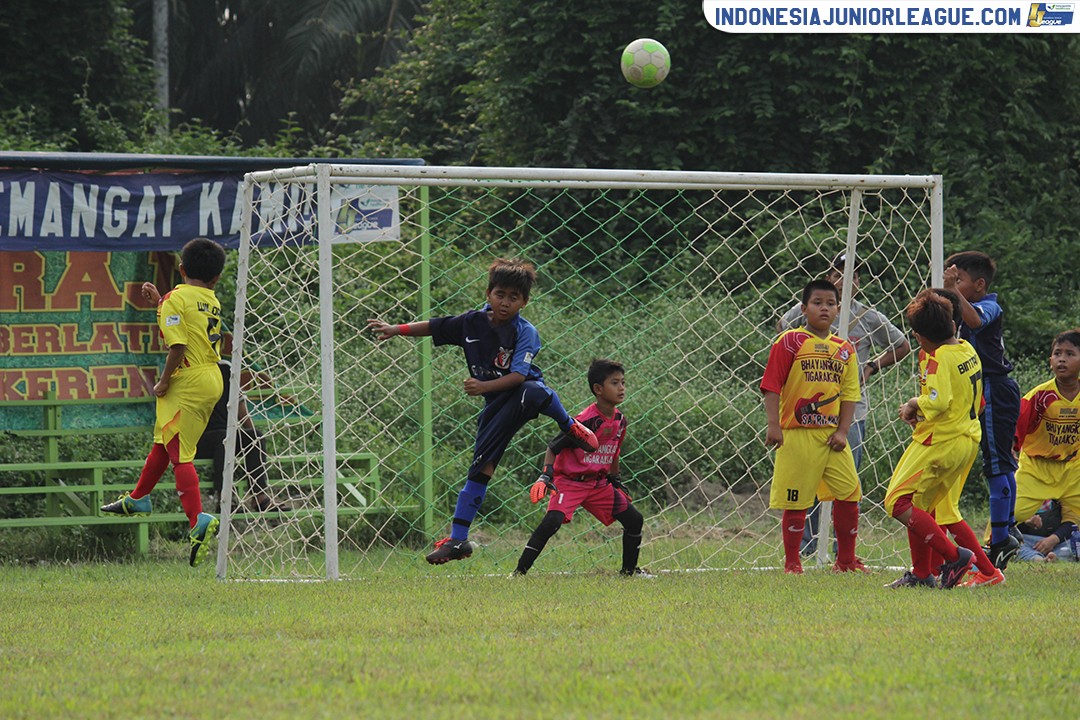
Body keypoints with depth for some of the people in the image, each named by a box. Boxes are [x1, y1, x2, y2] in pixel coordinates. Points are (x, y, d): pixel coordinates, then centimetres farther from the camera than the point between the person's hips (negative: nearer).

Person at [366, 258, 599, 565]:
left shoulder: (526, 333, -13)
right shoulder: (472, 322, 0)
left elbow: (518, 375, -24)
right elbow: (434, 327, 13)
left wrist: (484, 386, -36)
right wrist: (395, 330, 7)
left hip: (524, 392, -4)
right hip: (496, 404, 4)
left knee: (533, 392, -43)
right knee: (480, 467, -4)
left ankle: (571, 428, -12)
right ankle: (458, 538, 0)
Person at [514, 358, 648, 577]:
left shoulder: (620, 420, 2)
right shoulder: (586, 421, -21)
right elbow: (553, 448, -17)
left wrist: (617, 483, 22)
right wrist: (545, 477, -27)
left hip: (599, 483, 7)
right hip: (570, 481, -7)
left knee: (634, 519, 5)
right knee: (553, 520, -28)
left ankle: (629, 569, 22)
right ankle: (519, 571, -22)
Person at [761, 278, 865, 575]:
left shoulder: (844, 350, 11)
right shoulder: (790, 342, -2)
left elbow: (849, 393, 11)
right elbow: (772, 385, -6)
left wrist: (842, 431, -1)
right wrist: (773, 425, -14)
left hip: (831, 435, 4)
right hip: (797, 434, -4)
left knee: (848, 495, 1)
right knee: (796, 501, 0)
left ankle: (846, 559, 15)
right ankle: (792, 563, 11)